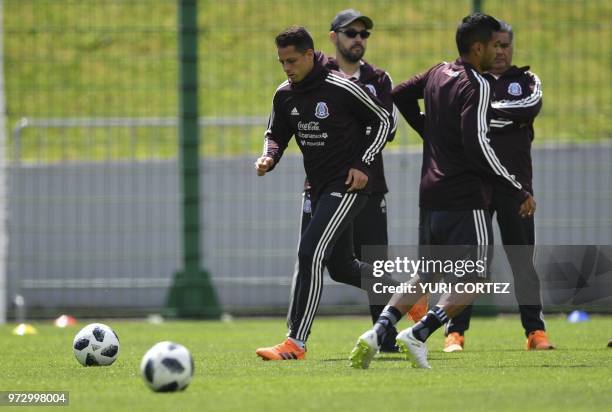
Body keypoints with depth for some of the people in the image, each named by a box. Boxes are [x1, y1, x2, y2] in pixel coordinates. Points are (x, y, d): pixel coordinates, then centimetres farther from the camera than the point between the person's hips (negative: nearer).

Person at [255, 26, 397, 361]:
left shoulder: (342, 88, -16)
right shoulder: (284, 95, 3)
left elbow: (383, 121, -5)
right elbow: (276, 135, 16)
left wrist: (363, 164, -13)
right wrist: (268, 158, -7)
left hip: (347, 186, -8)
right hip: (319, 189, 8)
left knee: (310, 253, -20)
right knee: (341, 267, 17)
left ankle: (296, 343, -20)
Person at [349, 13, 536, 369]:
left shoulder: (438, 73, 11)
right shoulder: (476, 86, -14)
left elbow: (400, 95, 27)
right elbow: (477, 145, -22)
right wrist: (520, 191, -17)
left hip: (431, 193, 8)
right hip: (466, 199, -8)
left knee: (426, 276, 17)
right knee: (472, 281, 1)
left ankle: (377, 334, 0)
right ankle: (417, 336, -12)